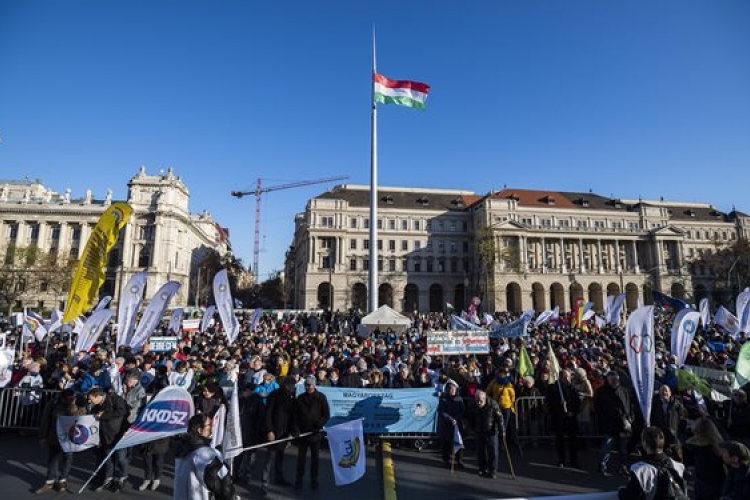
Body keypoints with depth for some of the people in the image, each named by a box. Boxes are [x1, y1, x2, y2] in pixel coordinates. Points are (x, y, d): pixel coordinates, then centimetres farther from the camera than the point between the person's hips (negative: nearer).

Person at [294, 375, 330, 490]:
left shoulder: (321, 397, -4)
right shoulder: (300, 398, 3)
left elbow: (326, 415, -3)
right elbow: (296, 415, 4)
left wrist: (319, 426, -15)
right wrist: (296, 428, -7)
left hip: (316, 432, -2)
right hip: (302, 431, 2)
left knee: (315, 456, 9)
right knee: (301, 456, 8)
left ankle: (314, 480, 21)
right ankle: (299, 479, 20)